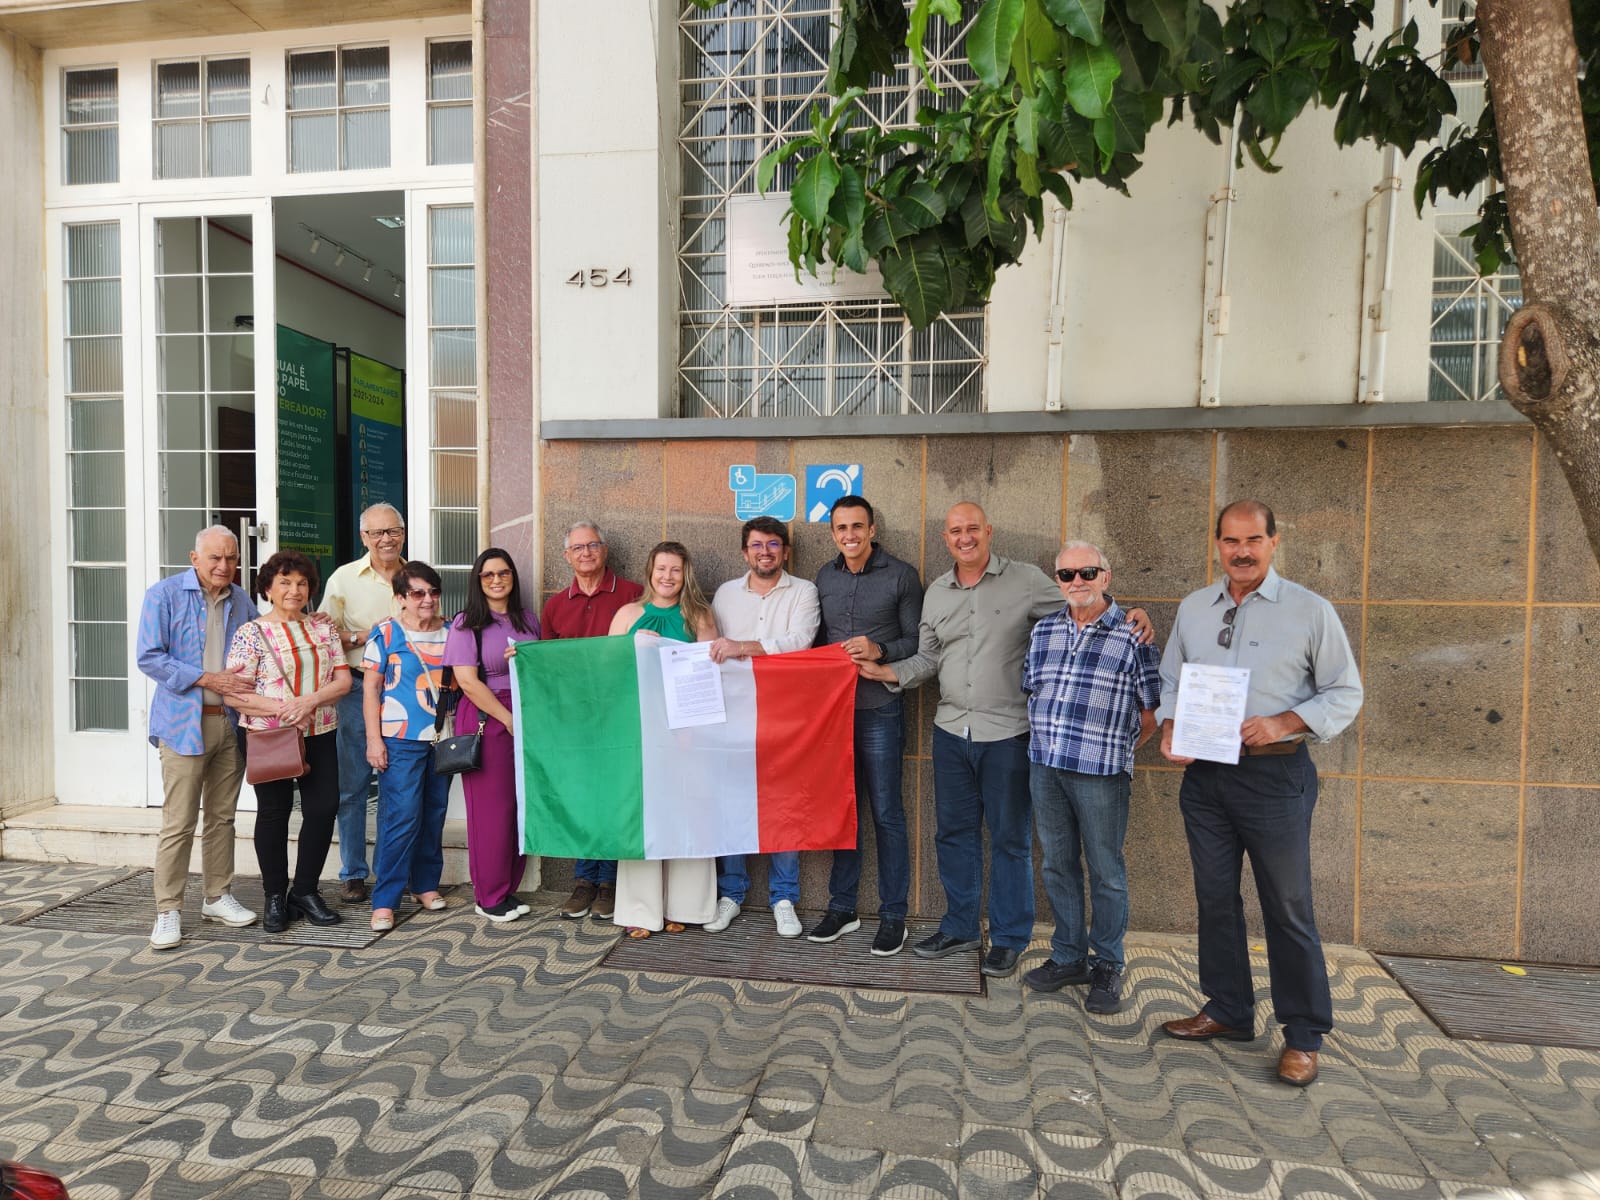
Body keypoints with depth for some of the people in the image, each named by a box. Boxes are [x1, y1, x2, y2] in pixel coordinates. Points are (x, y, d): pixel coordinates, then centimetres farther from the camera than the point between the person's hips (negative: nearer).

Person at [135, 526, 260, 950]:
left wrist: (246, 686, 0)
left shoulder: (241, 601, 10)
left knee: (222, 817, 13)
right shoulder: (164, 594, -4)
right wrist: (208, 680, -17)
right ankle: (168, 911, 9)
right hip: (184, 722, -5)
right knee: (178, 823, -3)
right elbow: (149, 658, -10)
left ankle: (217, 897, 24)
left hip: (230, 723, 5)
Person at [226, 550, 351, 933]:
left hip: (320, 735, 3)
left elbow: (343, 678, 2)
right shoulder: (251, 633, -4)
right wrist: (282, 708, -21)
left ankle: (305, 891, 19)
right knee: (274, 813, 8)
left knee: (324, 809, 2)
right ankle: (275, 897, 23)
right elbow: (234, 693, -9)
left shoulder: (323, 626, 6)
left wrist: (310, 701, -16)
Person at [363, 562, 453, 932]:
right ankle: (384, 900, 3)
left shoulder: (449, 634, 8)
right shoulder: (386, 633, -2)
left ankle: (426, 883, 26)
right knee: (401, 817, -7)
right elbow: (371, 688, -2)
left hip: (442, 739, 4)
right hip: (400, 739, -4)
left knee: (434, 814, 11)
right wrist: (374, 739, -7)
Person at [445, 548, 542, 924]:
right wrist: (508, 719, -12)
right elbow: (467, 681, -9)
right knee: (492, 808, 0)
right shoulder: (467, 623, -1)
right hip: (485, 719, -4)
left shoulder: (528, 619, 13)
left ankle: (509, 889, 20)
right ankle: (490, 897, 13)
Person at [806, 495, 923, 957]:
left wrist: (879, 651, -20)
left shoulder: (901, 575, -4)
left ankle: (893, 915, 16)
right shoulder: (825, 577, 11)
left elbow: (917, 641, -4)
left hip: (879, 710, -4)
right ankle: (841, 908, 25)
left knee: (885, 813, 2)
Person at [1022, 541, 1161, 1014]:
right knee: (1057, 866, 14)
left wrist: (1116, 750, 4)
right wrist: (1050, 742, 9)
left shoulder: (1132, 634, -5)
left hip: (1101, 774, -4)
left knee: (1106, 871, 8)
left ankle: (1107, 966, 25)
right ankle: (1068, 958, 30)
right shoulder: (1044, 631, 9)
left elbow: (1152, 708, -2)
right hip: (1045, 766, 5)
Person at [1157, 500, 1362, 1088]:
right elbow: (1170, 680, 14)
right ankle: (1228, 1011, 31)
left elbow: (1345, 693, -3)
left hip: (1274, 774, -4)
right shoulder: (1192, 608, 8)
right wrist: (1169, 727, -5)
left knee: (1288, 907, 4)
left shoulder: (1310, 610, -4)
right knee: (1215, 897, 14)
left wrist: (1283, 723, -18)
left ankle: (1303, 1034, 22)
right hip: (1203, 774, 4)